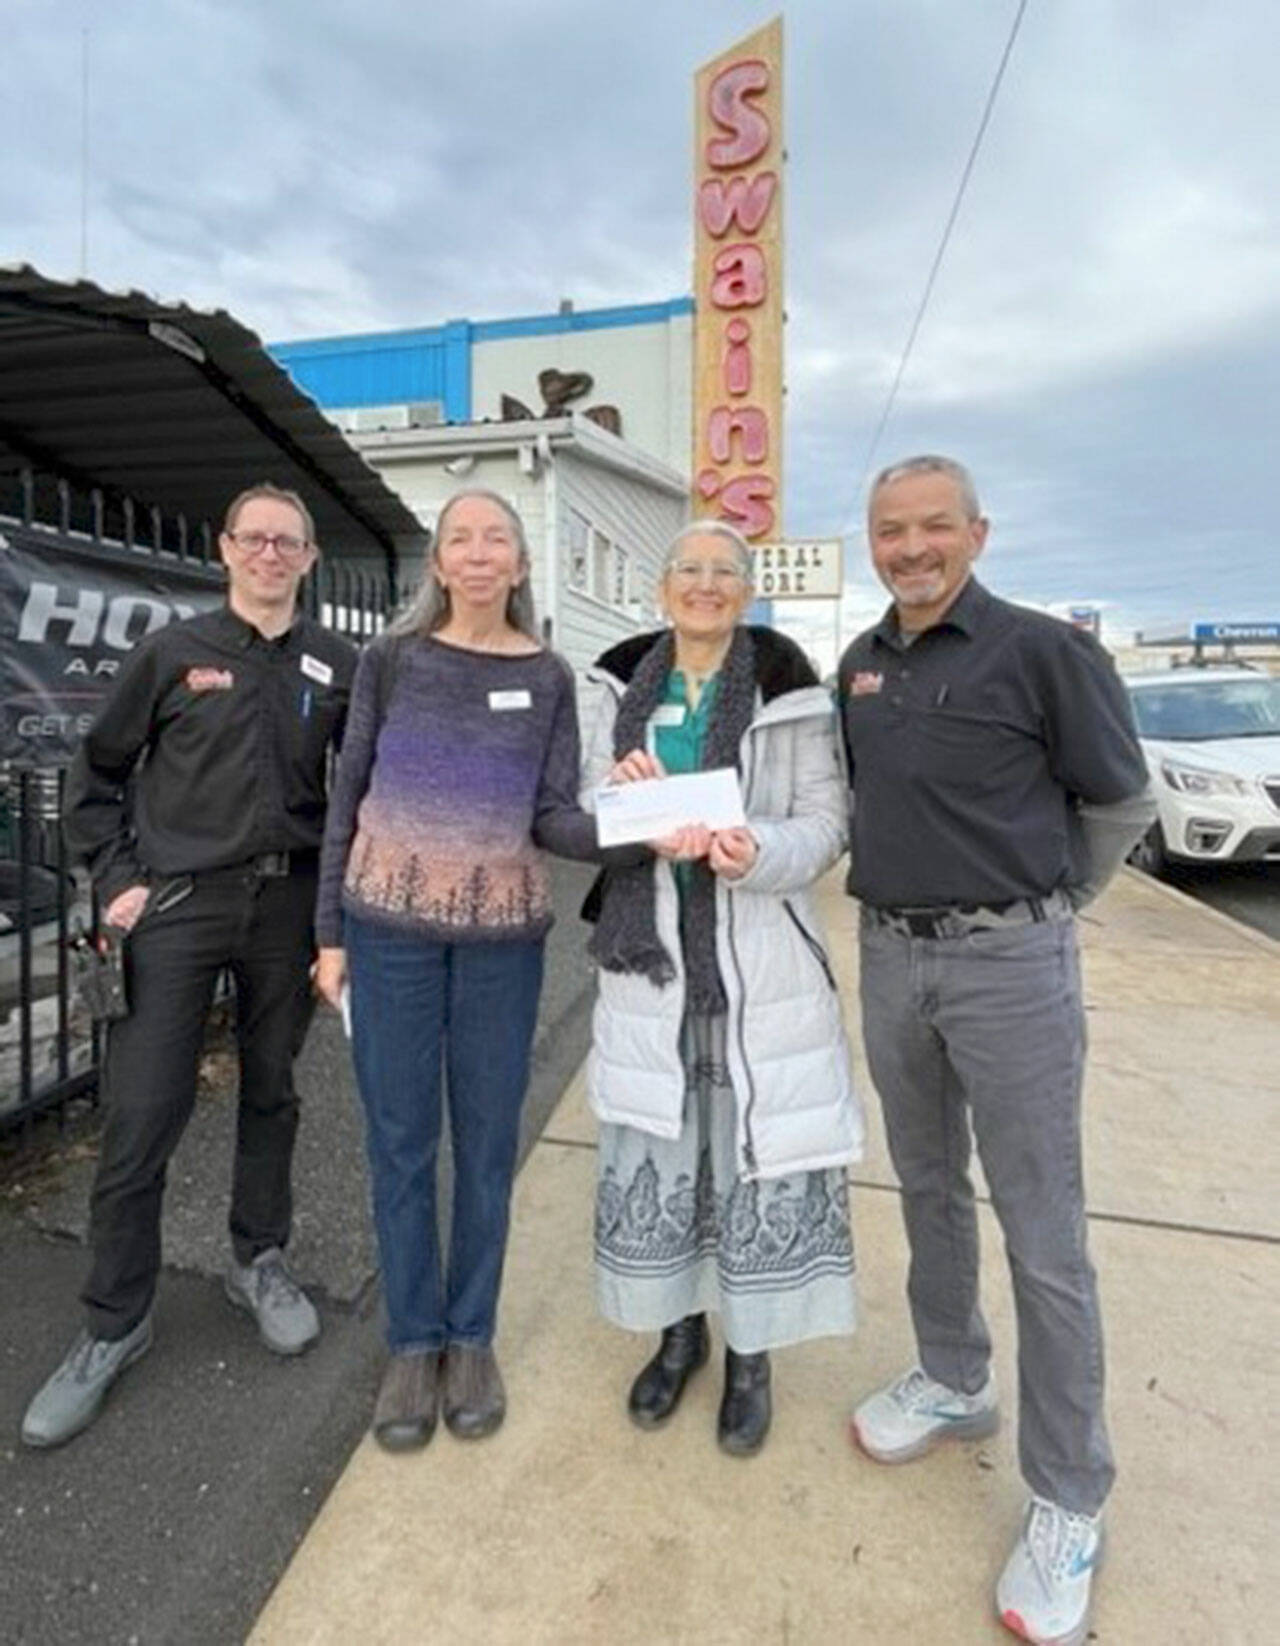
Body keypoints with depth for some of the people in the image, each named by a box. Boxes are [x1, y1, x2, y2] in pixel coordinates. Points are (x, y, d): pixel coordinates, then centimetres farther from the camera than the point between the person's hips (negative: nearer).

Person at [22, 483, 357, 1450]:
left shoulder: (339, 667, 5)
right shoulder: (175, 652, 3)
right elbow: (98, 772, 8)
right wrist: (118, 878, -1)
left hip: (288, 906, 2)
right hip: (178, 905, -1)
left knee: (272, 1091, 14)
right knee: (140, 1117, 1)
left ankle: (259, 1261, 35)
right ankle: (115, 1324, 20)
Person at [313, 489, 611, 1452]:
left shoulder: (548, 678, 2)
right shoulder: (392, 660, 1)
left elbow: (555, 817, -3)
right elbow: (348, 796, 3)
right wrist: (332, 930, 1)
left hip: (504, 935, 1)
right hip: (390, 927, 0)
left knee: (488, 1138, 10)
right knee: (400, 1138, 9)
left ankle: (473, 1336, 30)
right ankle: (413, 1341, 28)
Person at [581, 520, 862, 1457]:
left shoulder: (788, 686, -2)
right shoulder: (626, 688, 8)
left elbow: (825, 821, -4)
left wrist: (760, 852, -24)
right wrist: (625, 796, -13)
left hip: (761, 959, -2)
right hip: (650, 956, 3)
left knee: (758, 1151, 6)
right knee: (654, 1152, 11)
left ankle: (751, 1352, 30)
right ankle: (679, 1328, 36)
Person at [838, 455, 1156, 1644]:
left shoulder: (1043, 650, -9)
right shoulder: (860, 664, 9)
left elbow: (1121, 804, -1)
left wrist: (1034, 908, 5)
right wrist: (902, 890, 13)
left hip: (1008, 962, -5)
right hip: (890, 958, 6)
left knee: (1042, 1234, 3)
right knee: (929, 1189, 19)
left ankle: (1067, 1502, 22)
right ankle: (951, 1380, 41)